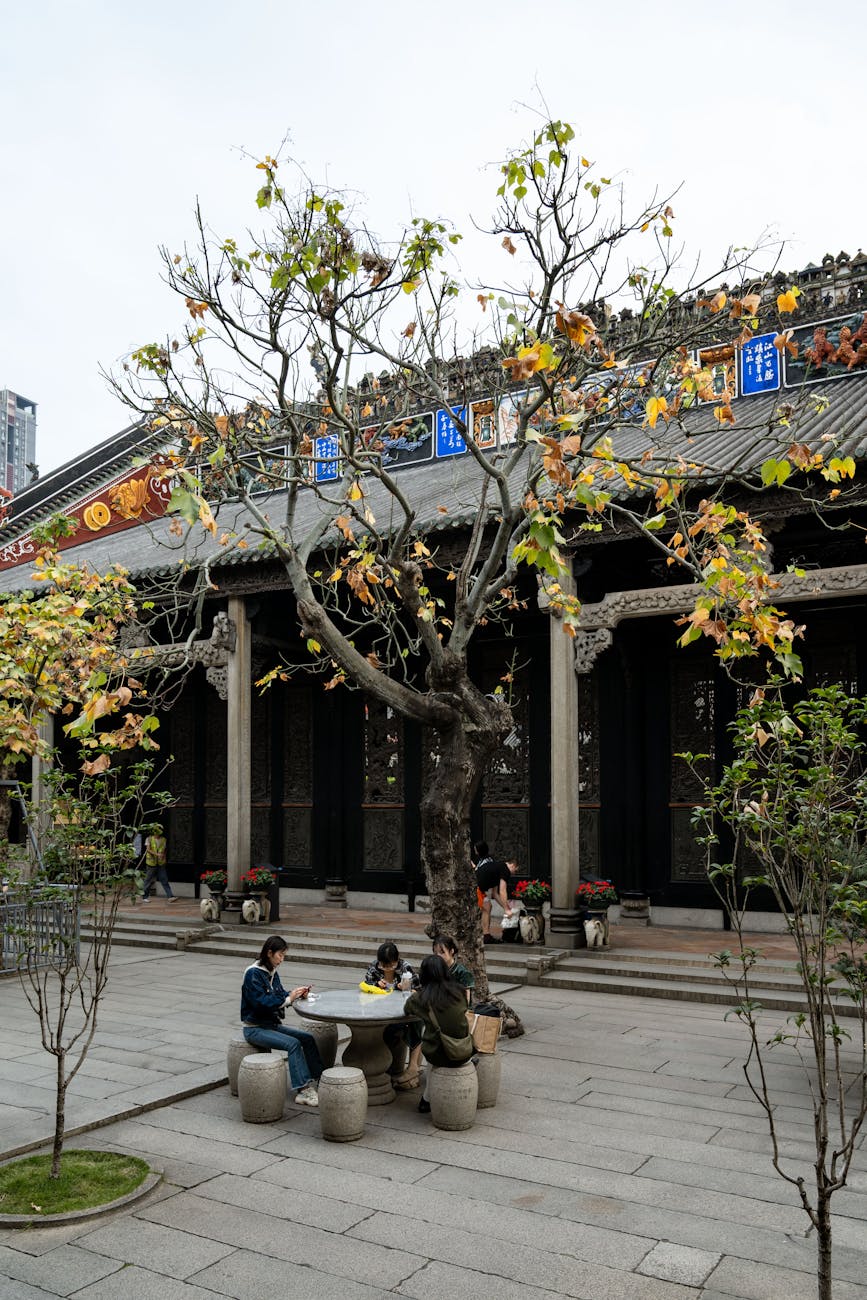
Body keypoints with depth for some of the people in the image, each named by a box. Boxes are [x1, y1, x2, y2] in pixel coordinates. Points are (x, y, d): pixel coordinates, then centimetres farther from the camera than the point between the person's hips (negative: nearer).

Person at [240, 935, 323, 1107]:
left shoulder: (271, 972, 9)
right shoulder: (253, 974, -17)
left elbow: (280, 995, 9)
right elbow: (261, 1003, -25)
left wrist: (297, 994, -9)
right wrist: (288, 999, -26)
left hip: (273, 1024, 8)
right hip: (255, 1028, -8)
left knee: (308, 1038, -6)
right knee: (293, 1043, -26)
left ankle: (317, 1082, -7)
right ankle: (303, 1091, -25)